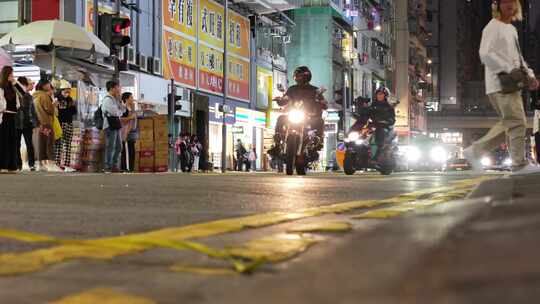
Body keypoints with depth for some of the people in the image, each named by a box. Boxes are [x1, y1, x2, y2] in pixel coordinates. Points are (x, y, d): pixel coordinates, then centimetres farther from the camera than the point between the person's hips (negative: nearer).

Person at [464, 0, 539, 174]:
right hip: (500, 83, -9)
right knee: (517, 121, -12)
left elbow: (518, 58, 28)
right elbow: (485, 54, -18)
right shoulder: (493, 27, -6)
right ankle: (519, 164, -8)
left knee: (508, 124, 10)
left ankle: (475, 151, 14)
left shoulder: (512, 29, 23)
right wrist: (510, 69, -21)